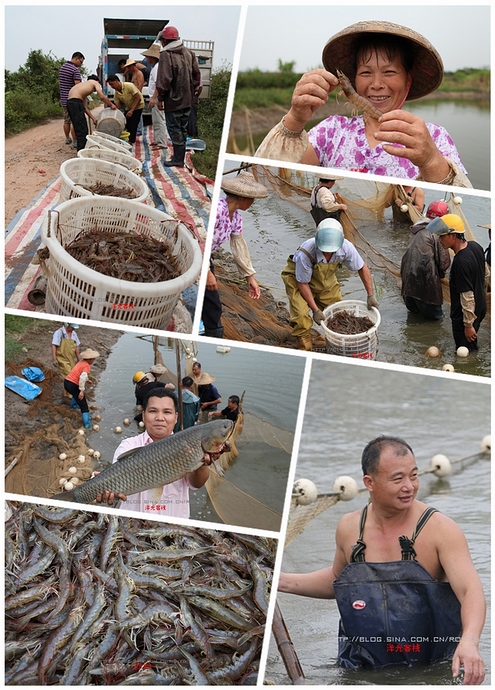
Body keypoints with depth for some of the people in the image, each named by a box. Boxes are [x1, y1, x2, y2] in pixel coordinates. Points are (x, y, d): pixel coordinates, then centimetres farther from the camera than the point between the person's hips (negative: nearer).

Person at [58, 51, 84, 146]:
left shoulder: (62, 67, 13)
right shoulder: (75, 70, -15)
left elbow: (59, 83, 21)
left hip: (63, 99, 8)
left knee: (66, 120, 18)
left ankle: (67, 139, 30)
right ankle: (75, 142, -4)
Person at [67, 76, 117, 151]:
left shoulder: (85, 86, 33)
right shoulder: (95, 83, 13)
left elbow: (85, 107, 25)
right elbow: (102, 96, -5)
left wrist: (93, 118, 19)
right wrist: (111, 105, 8)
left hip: (70, 102, 9)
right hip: (76, 102, -9)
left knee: (80, 129, 17)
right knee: (82, 130, -6)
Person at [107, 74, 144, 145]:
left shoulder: (129, 86, -27)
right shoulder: (116, 93, -8)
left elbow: (138, 98, -26)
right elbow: (118, 106, -4)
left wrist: (131, 110, -28)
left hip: (138, 106, -7)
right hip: (128, 107, 7)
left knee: (133, 123, -13)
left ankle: (131, 141, -6)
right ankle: (129, 138, 14)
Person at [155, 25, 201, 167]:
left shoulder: (166, 55, -14)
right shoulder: (188, 52, 8)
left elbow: (164, 79, -18)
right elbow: (196, 74, 12)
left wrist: (160, 98, -10)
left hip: (173, 100, -7)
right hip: (187, 99, 7)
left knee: (174, 129, 0)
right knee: (182, 128, 15)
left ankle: (178, 159, 2)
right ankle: (180, 156, 23)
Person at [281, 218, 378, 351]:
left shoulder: (346, 247, -29)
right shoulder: (305, 254, -41)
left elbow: (362, 268, -10)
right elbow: (302, 283, -26)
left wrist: (370, 296, -12)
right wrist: (315, 310, -26)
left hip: (326, 280, 4)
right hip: (298, 279, -4)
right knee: (301, 315, -21)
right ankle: (305, 350, 0)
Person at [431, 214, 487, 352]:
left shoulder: (461, 262, -32)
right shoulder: (475, 246, -4)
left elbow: (467, 296, -28)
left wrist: (468, 324, -19)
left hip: (466, 314, -9)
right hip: (480, 307, 9)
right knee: (472, 347, 26)